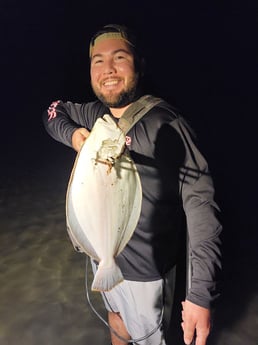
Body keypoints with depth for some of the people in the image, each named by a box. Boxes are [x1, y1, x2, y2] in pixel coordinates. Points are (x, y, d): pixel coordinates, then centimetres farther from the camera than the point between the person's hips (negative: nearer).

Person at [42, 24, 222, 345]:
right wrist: (72, 134, -9)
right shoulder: (94, 114, -4)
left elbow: (200, 203, -27)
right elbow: (54, 110, 15)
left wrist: (202, 293, -31)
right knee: (116, 317, 31)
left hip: (143, 267, -5)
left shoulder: (164, 123, -25)